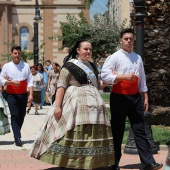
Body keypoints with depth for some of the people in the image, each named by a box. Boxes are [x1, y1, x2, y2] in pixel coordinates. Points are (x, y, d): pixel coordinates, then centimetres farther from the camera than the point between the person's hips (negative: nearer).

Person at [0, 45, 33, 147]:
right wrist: (12, 82, -15)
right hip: (12, 95, -2)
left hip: (23, 95, 2)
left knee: (22, 116, 8)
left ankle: (17, 134, 25)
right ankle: (18, 138, -13)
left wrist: (31, 94, -7)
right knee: (15, 116, -10)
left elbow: (30, 81, 2)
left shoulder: (26, 66, 4)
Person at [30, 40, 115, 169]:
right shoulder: (70, 65, -4)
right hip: (75, 103, -7)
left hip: (92, 104, 7)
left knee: (92, 134, 7)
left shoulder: (92, 66, 17)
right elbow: (61, 86, -10)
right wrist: (57, 105, -18)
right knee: (72, 134, -7)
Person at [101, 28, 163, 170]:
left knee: (140, 131, 1)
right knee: (117, 132, 4)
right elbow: (104, 76, -16)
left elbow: (142, 80, 17)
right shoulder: (114, 57, -5)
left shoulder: (138, 58, 12)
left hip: (135, 97, 4)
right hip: (119, 98, -4)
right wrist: (124, 76, -22)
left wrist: (145, 97, 13)